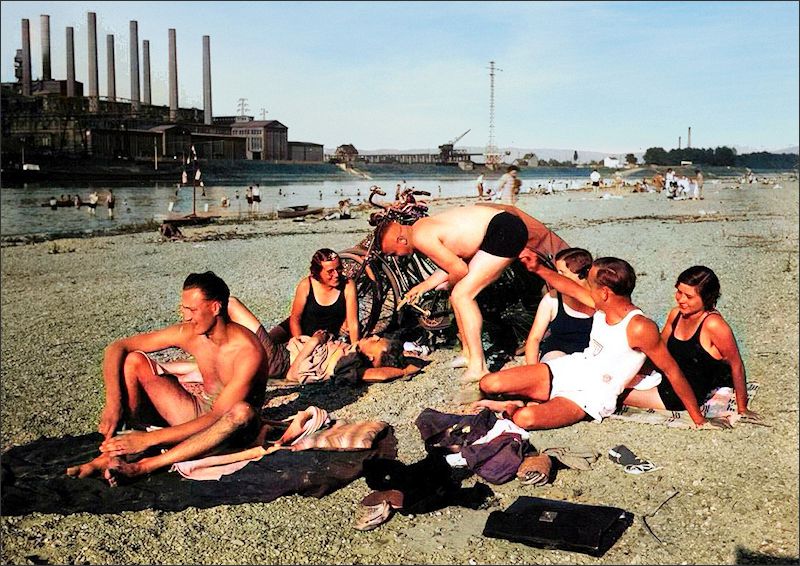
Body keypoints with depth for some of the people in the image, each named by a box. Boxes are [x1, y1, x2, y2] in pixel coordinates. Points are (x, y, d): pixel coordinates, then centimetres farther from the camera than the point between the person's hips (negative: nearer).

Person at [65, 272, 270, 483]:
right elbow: (116, 347, -6)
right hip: (199, 412, 6)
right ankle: (111, 455, -19)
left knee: (242, 412, -43)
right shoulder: (188, 333, -10)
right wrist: (113, 402, -23)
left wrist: (149, 438, -34)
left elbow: (216, 418, -31)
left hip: (231, 429, -5)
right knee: (134, 361, -8)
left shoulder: (248, 351, -27)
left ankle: (143, 466, -40)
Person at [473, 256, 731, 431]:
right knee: (489, 384, -11)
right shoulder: (604, 305, -2)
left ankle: (514, 409, -2)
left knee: (525, 419, -32)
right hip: (568, 369, 7)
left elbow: (671, 370, -17)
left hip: (591, 397, -7)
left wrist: (698, 419, -11)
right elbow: (570, 287, 17)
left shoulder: (639, 328, -23)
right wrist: (539, 269, 13)